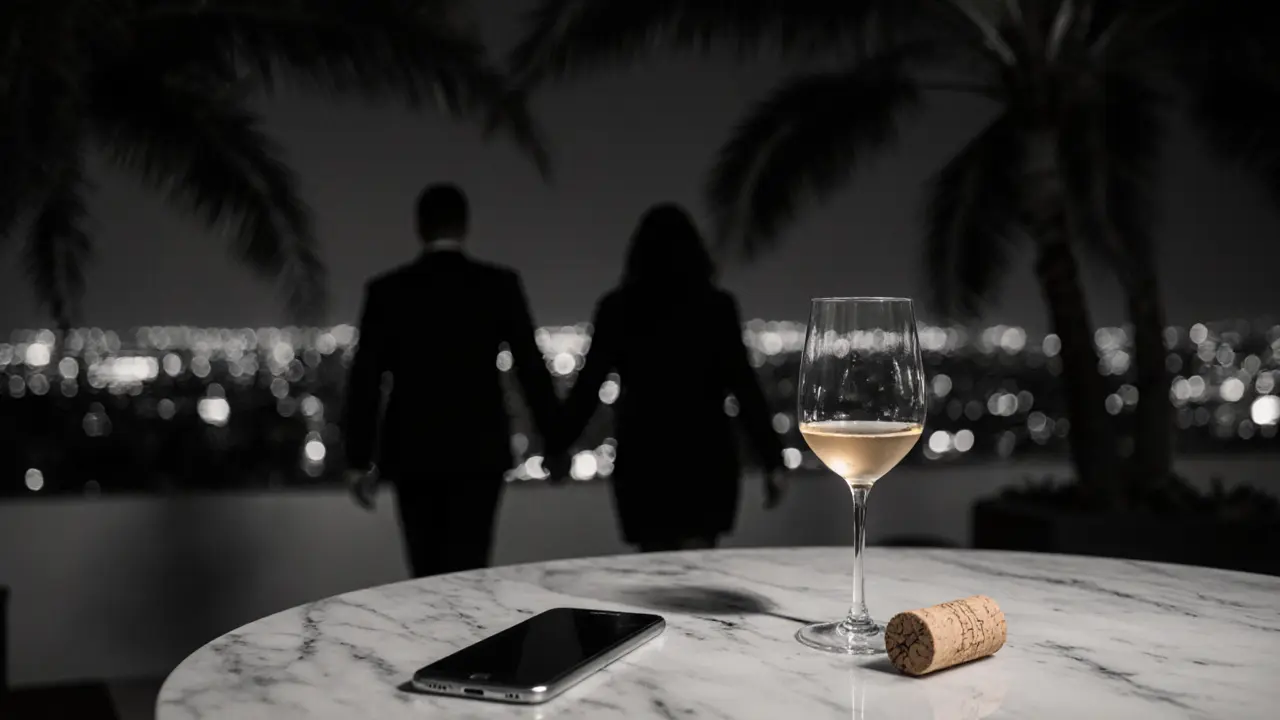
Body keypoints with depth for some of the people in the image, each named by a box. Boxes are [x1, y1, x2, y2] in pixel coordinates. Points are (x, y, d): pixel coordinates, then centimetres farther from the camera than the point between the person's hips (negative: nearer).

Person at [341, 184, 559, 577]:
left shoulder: (386, 290, -1)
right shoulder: (499, 284, -2)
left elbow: (366, 379, -1)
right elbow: (531, 366, -1)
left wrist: (359, 459, 4)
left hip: (413, 452, 1)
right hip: (479, 450, -1)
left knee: (428, 574, 10)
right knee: (467, 572, 0)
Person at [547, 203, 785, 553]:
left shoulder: (617, 308, 2)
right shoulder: (717, 306, -2)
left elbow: (588, 385, 4)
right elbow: (744, 386, -5)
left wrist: (557, 447, 14)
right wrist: (771, 461, -2)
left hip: (642, 457, 2)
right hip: (705, 457, -2)